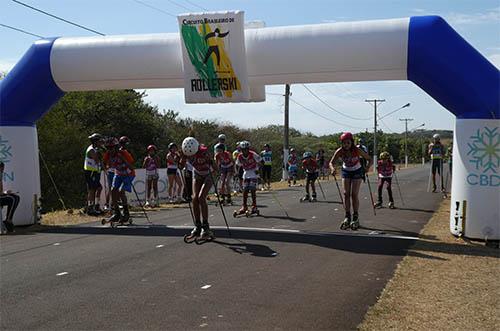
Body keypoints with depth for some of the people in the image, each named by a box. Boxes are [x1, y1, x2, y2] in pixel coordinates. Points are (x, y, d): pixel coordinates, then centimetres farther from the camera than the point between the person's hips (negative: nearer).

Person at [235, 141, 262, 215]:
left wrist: (258, 170, -18)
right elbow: (238, 165, 5)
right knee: (245, 190, 2)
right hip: (246, 173, 4)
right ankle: (244, 206, 10)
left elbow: (260, 161, -10)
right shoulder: (240, 156, -11)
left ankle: (254, 206, -5)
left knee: (252, 190, -12)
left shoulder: (253, 154, -21)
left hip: (253, 172, -4)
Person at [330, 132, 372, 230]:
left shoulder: (357, 150, -26)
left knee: (354, 194, -8)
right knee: (346, 194, -4)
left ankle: (355, 218, 0)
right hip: (346, 171, 2)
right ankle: (347, 217, 2)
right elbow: (331, 162, -23)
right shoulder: (339, 151, -22)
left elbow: (370, 159, -18)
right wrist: (333, 169, -46)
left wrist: (368, 167, -38)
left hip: (357, 171, -2)